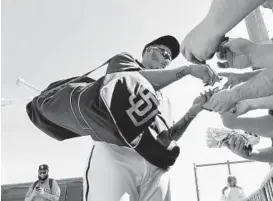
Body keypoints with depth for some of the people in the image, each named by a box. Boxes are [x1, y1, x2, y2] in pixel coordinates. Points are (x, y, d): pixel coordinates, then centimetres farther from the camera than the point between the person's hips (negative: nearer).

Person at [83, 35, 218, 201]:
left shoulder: (163, 99, 33)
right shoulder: (123, 60, 20)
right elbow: (137, 79, -3)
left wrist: (193, 111, 13)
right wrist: (188, 68, -2)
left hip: (156, 165, 6)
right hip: (118, 152, -5)